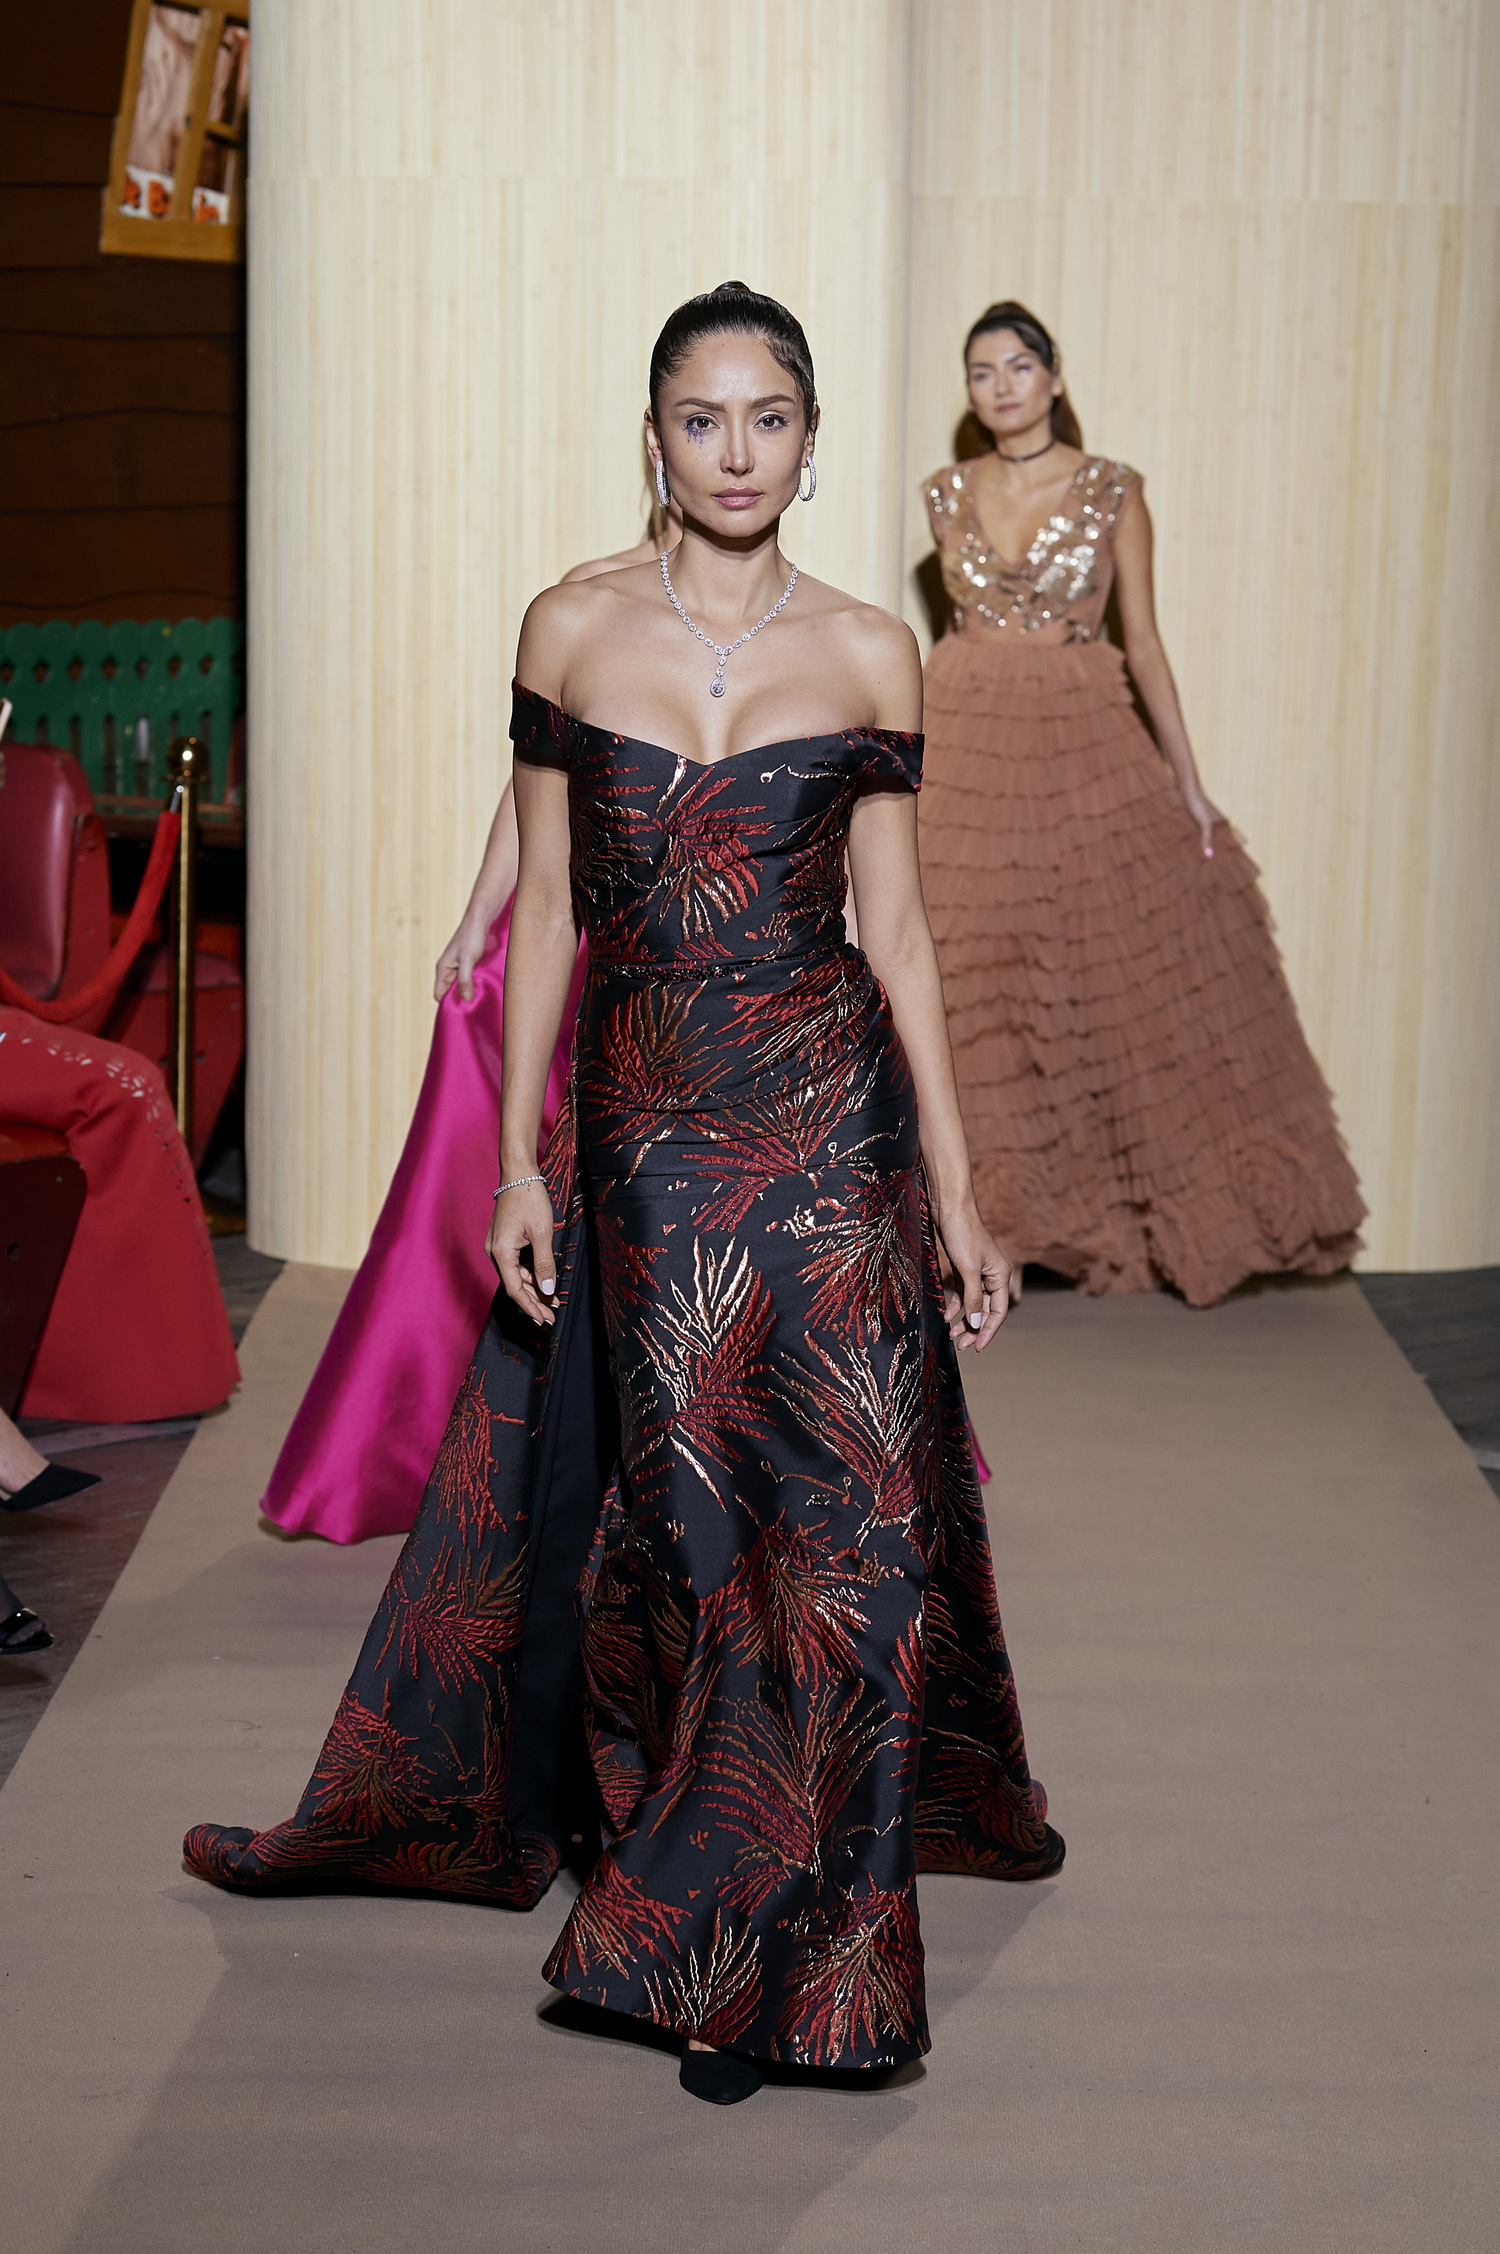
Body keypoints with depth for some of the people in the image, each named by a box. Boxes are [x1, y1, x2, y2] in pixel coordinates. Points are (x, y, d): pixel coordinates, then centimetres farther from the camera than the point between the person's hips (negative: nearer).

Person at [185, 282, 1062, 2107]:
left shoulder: (867, 653, 1)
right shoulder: (572, 632, 2)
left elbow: (894, 930, 3)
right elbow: (547, 909, 4)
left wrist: (958, 1202, 1)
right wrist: (518, 1161, -1)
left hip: (822, 1117, 0)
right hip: (636, 1121, 0)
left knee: (831, 1517, 0)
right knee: (668, 1509, 6)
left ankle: (745, 1943, 16)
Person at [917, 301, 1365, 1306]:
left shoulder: (1111, 490, -1)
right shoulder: (949, 494, 6)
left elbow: (1142, 638, 0)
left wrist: (1187, 777, -3)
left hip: (1085, 747, -2)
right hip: (967, 749, 2)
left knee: (1120, 972, 0)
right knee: (974, 986, 2)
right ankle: (989, 1218, 13)